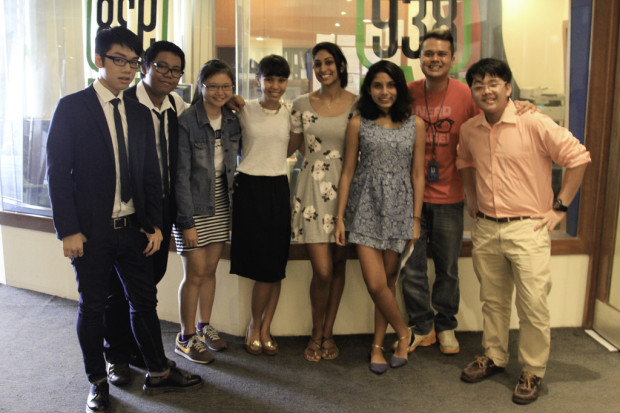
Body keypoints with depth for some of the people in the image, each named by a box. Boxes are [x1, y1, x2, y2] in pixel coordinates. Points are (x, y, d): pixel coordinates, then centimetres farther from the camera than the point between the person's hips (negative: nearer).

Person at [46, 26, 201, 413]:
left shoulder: (140, 114, 9)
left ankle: (158, 372, 27)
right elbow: (58, 173, -8)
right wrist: (68, 230, -12)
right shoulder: (72, 107, -5)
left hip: (134, 228, 4)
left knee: (145, 301, 12)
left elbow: (151, 174, 10)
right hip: (90, 231, -4)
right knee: (93, 307, 9)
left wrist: (154, 223, 4)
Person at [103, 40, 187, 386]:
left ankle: (141, 349, 34)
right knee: (120, 285, 8)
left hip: (163, 208, 6)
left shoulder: (176, 105, 4)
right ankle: (117, 356, 27)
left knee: (151, 278, 15)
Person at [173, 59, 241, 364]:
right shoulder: (186, 122, -14)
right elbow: (181, 175, -15)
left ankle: (204, 327, 30)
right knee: (195, 273, 1)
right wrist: (187, 222, -17)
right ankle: (186, 338, 17)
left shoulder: (232, 121, 4)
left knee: (210, 270, 14)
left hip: (221, 206, 5)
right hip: (194, 206, -5)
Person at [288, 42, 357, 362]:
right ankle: (316, 333, 18)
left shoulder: (357, 104, 4)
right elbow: (290, 147, 12)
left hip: (344, 188, 1)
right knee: (322, 270, -6)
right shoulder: (302, 104, 5)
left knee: (338, 264, 8)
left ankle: (328, 333, 25)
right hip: (312, 189, -1)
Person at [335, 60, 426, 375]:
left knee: (387, 282, 6)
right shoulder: (358, 124, 3)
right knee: (375, 284, -7)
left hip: (399, 209, 1)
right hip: (366, 207, 0)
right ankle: (403, 333, 19)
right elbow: (348, 172, 4)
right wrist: (340, 216, 0)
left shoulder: (415, 124, 5)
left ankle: (377, 346, 24)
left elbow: (418, 174, 6)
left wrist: (416, 218, 2)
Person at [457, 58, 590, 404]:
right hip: (486, 229, 5)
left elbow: (578, 157, -9)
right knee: (493, 301, 17)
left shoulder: (534, 124, -13)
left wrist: (560, 207, -9)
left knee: (533, 307, 1)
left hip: (527, 229, -5)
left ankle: (533, 372, 20)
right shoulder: (469, 130, 4)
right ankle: (494, 357, 35)